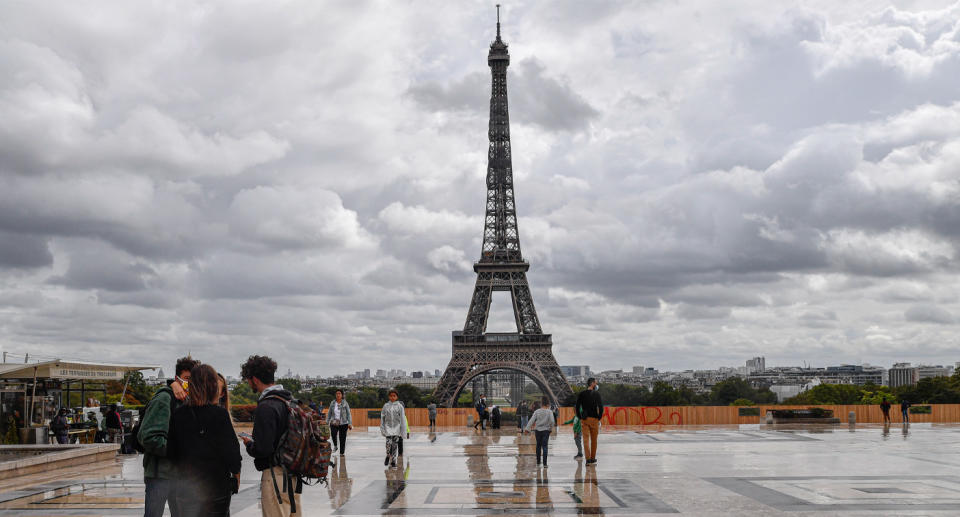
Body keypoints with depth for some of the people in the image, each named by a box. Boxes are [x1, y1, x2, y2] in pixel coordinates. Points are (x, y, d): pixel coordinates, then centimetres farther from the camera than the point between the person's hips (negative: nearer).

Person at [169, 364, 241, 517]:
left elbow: (172, 452, 4)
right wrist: (236, 475, 4)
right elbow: (231, 450, -11)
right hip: (217, 487, -3)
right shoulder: (219, 414, -13)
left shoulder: (177, 414, -1)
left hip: (185, 488, 3)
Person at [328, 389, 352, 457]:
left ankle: (342, 452, 10)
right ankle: (335, 446, 0)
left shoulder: (345, 403, -2)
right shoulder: (332, 403, 4)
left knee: (342, 438, -2)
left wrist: (350, 423, -9)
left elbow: (348, 414, -2)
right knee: (333, 433, -25)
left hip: (343, 423, -1)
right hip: (334, 422, 1)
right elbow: (329, 413, 12)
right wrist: (327, 422, 8)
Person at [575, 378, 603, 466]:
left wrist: (580, 417, 9)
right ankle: (593, 459, 16)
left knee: (586, 439, -1)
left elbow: (577, 407, 3)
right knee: (594, 440, 9)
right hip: (594, 419, -2)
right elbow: (601, 407, -12)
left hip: (584, 419, 2)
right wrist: (599, 417, -1)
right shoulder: (596, 394, -6)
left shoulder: (581, 394, 5)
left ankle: (588, 459, -10)